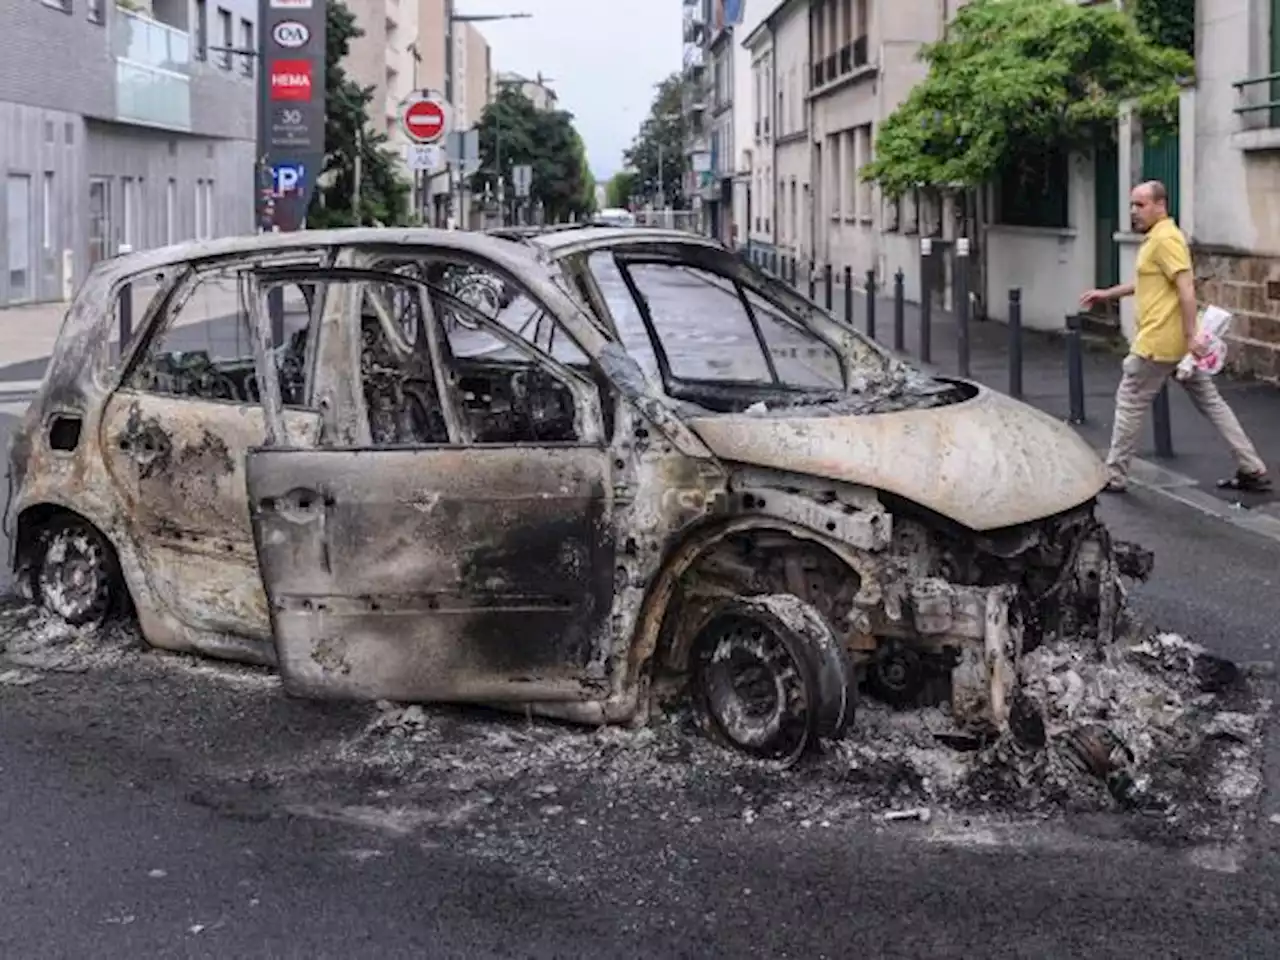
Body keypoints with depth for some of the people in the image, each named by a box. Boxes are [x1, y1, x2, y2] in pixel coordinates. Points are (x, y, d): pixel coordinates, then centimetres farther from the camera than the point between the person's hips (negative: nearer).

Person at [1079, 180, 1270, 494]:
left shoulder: (1165, 239, -15)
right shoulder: (1156, 238, 17)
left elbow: (1186, 288, -22)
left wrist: (1190, 336, -25)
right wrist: (1107, 294, 32)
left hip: (1158, 342, -10)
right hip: (1178, 343, 10)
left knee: (1129, 404, 3)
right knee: (1210, 402, 10)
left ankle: (1114, 476, 11)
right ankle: (1253, 471, 10)